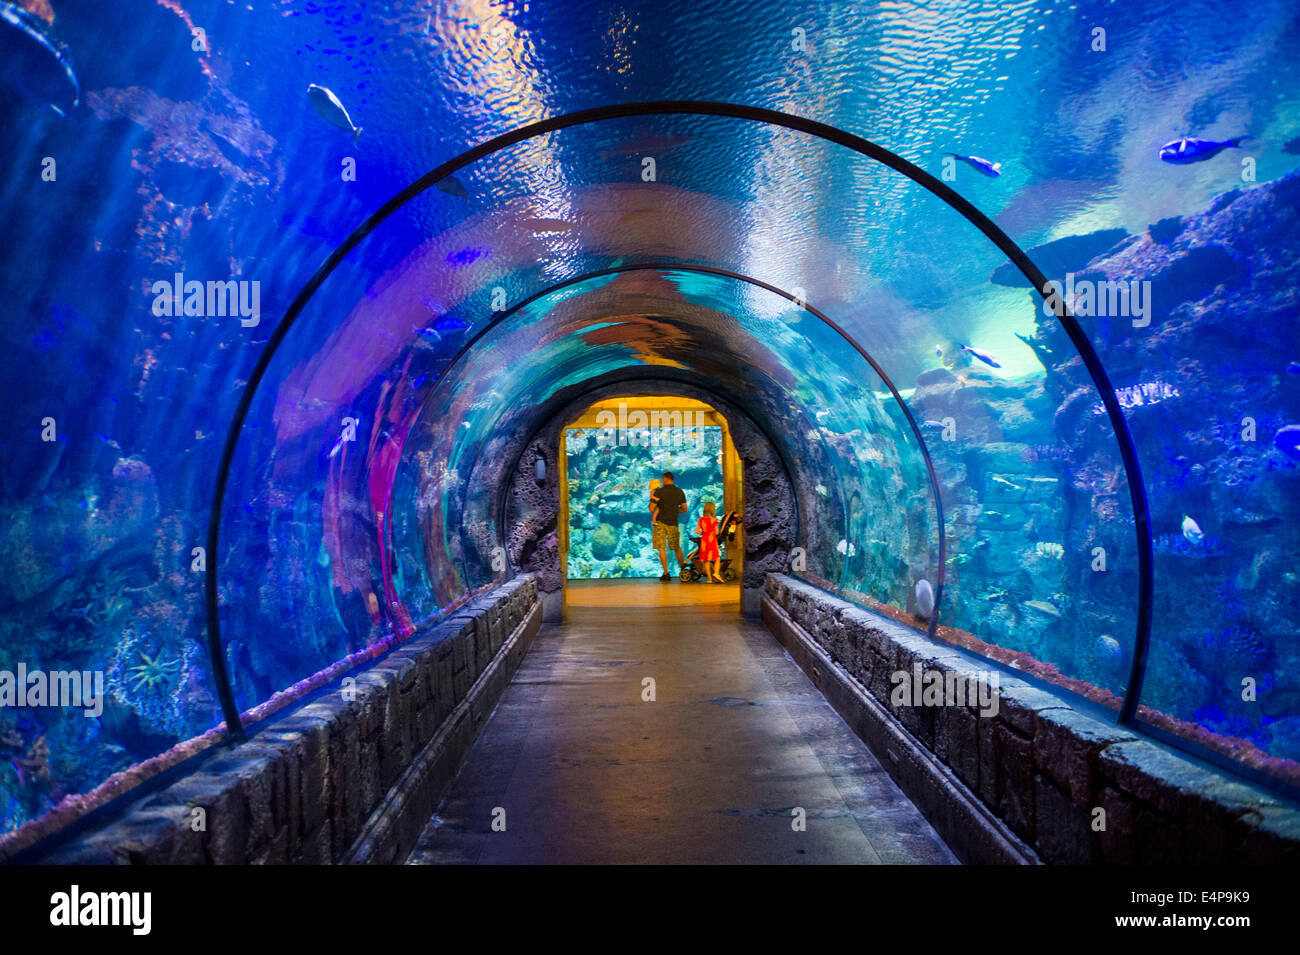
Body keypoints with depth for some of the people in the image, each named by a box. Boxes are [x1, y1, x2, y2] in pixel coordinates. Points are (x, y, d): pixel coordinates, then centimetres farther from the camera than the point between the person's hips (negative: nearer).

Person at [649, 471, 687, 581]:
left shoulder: (659, 491, -7)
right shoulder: (680, 492, 6)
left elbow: (651, 508, -8)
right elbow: (684, 509, 8)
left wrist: (654, 514, 12)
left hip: (661, 522, -4)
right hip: (673, 522, 4)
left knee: (662, 548, -1)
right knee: (677, 548, 16)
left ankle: (666, 573, -6)